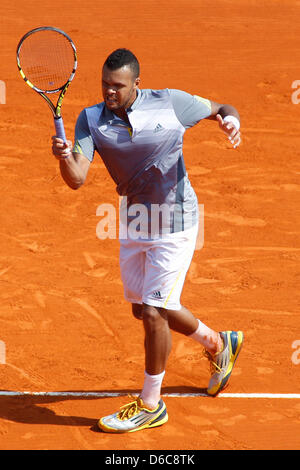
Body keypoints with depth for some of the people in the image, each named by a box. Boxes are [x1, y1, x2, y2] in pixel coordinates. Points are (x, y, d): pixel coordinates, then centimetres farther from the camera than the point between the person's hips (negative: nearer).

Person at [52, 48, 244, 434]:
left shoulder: (171, 103, -14)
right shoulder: (91, 120, -8)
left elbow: (220, 109, 2)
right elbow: (77, 179, -20)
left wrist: (230, 120, -22)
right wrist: (64, 158, -43)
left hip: (174, 224, -5)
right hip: (135, 224, 5)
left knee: (154, 312, -8)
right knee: (143, 310, 16)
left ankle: (150, 405, 8)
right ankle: (217, 345, 42)